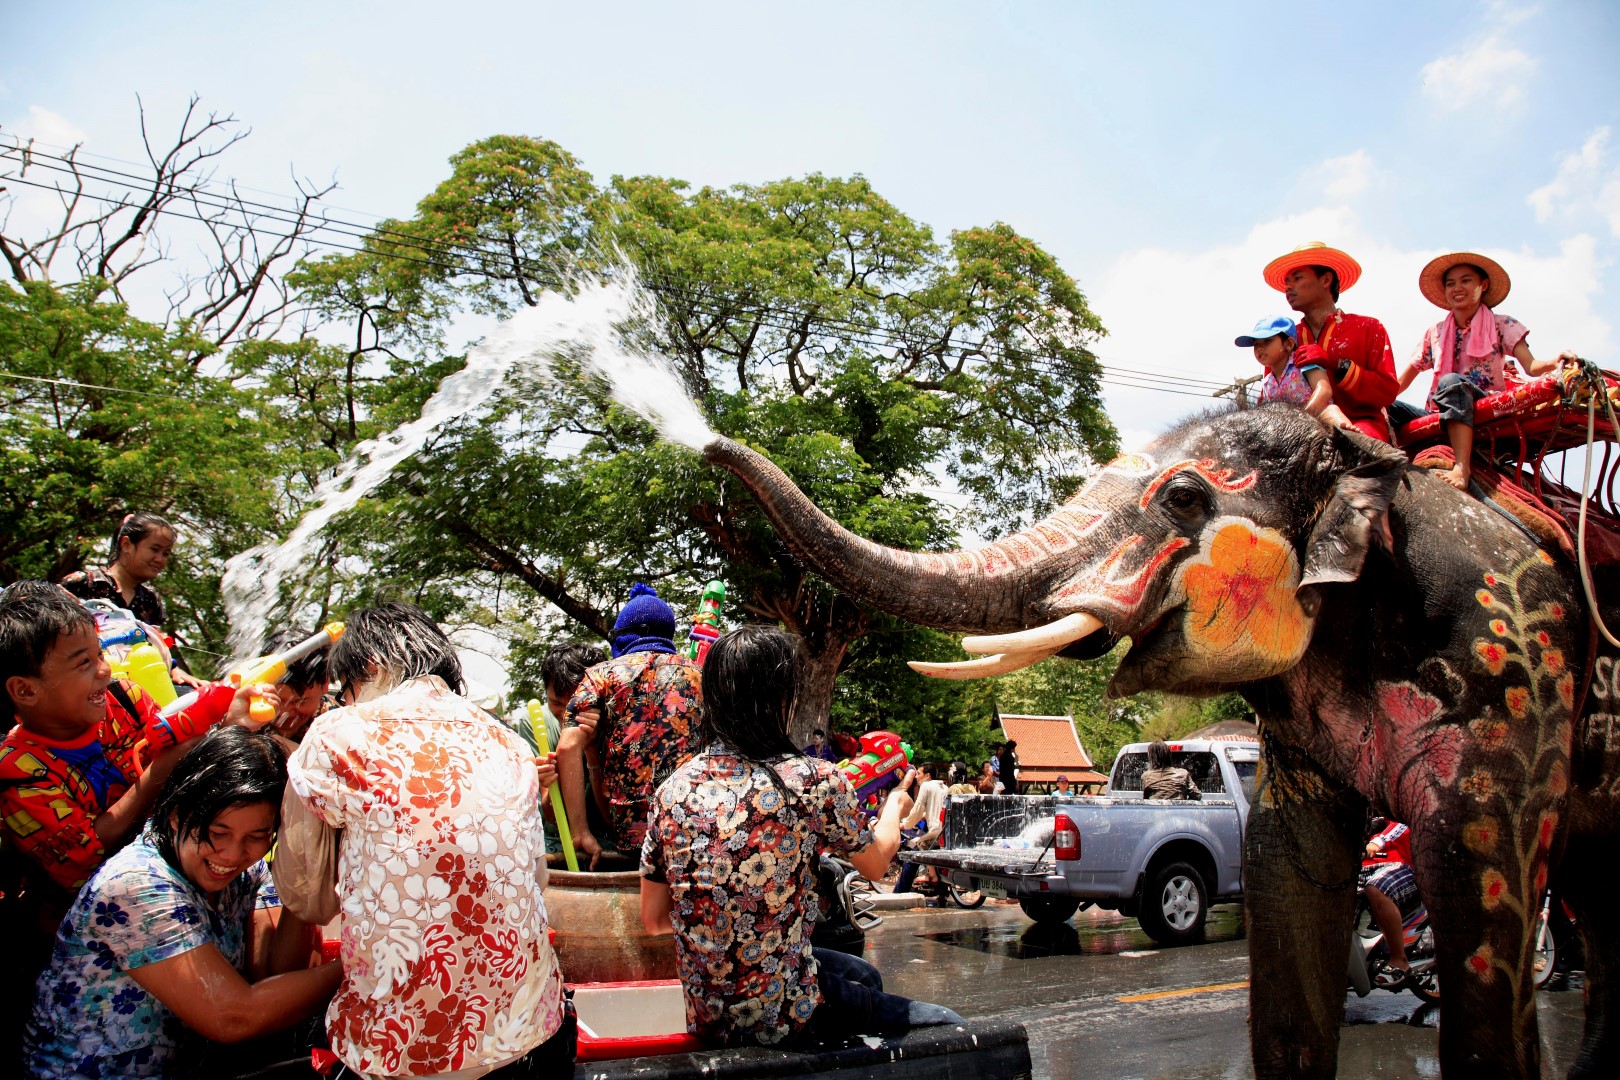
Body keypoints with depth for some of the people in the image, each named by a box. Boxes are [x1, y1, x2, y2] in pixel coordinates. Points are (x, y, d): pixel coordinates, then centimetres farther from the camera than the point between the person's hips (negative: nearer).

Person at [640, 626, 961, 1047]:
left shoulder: (671, 791, -5)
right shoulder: (813, 782, -18)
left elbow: (653, 919, 4)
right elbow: (875, 864, 3)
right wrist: (894, 807, 23)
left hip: (705, 1014, 7)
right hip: (782, 1015, -6)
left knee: (863, 974, 31)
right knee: (947, 1026, 15)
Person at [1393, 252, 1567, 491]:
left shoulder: (1502, 326, 8)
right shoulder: (1435, 334, 15)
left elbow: (1530, 366, -5)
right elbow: (1402, 380, 15)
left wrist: (1556, 362, -28)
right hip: (1444, 414, 3)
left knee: (1451, 381, -36)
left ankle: (1462, 467, -48)